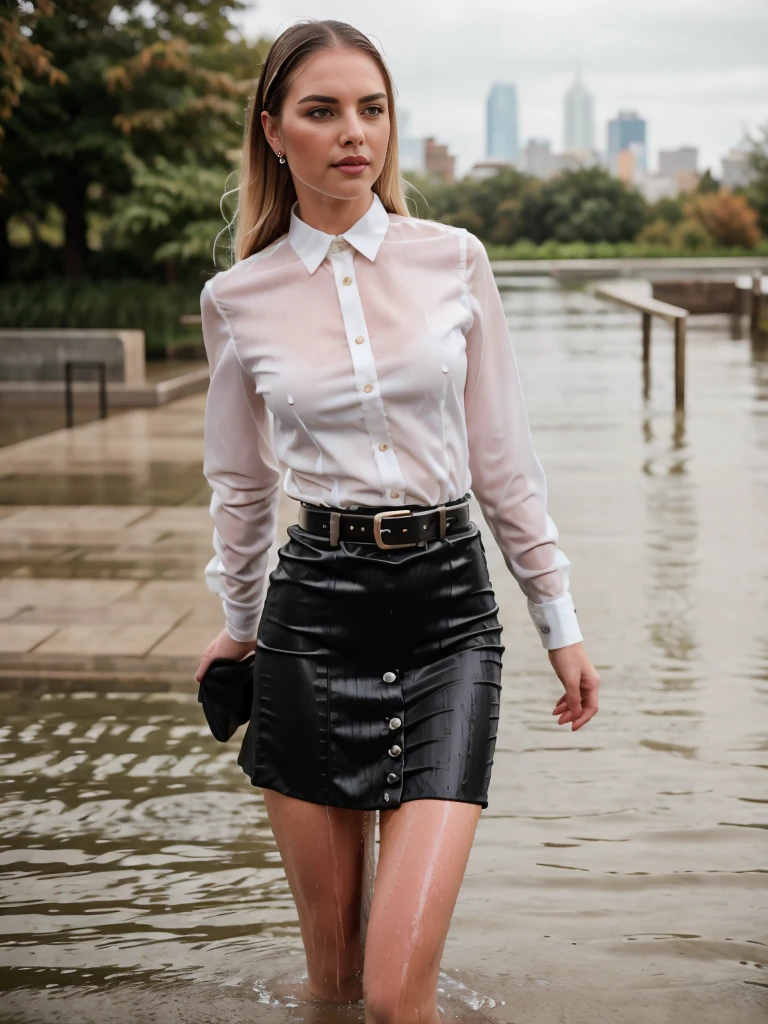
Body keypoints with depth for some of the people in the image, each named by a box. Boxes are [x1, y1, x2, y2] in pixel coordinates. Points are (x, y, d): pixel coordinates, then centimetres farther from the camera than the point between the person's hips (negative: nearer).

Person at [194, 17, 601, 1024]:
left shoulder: (454, 260, 2)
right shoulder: (238, 298, 2)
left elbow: (503, 457, 7)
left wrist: (561, 622, 8)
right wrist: (238, 624, 25)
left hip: (449, 606, -1)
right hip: (315, 609, 1)